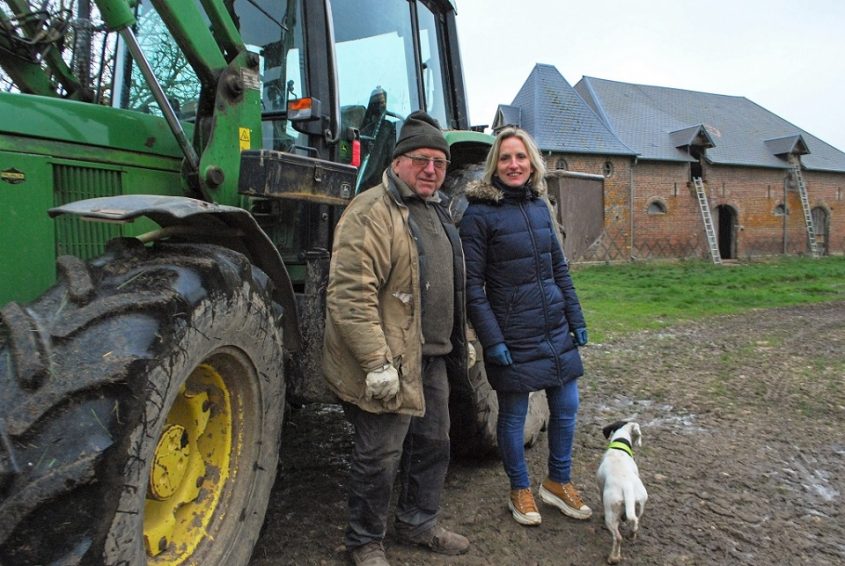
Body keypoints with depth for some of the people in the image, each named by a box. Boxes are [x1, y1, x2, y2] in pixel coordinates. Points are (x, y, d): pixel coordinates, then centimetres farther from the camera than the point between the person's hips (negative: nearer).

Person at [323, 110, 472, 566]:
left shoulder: (435, 211, 13)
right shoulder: (371, 213, -17)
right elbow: (350, 294, -25)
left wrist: (459, 340, 23)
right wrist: (377, 362, -27)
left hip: (431, 358, 9)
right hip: (389, 365, -9)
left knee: (432, 444, 20)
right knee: (380, 457, 5)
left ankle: (418, 524, 42)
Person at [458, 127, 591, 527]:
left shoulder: (540, 206, 7)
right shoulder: (479, 213, -11)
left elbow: (560, 267, 14)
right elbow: (472, 284, -12)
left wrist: (577, 320, 11)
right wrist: (492, 339, -16)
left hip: (557, 330, 6)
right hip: (514, 336, -6)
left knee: (565, 408, 14)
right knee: (513, 415, 9)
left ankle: (558, 482, 35)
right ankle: (520, 490, 31)